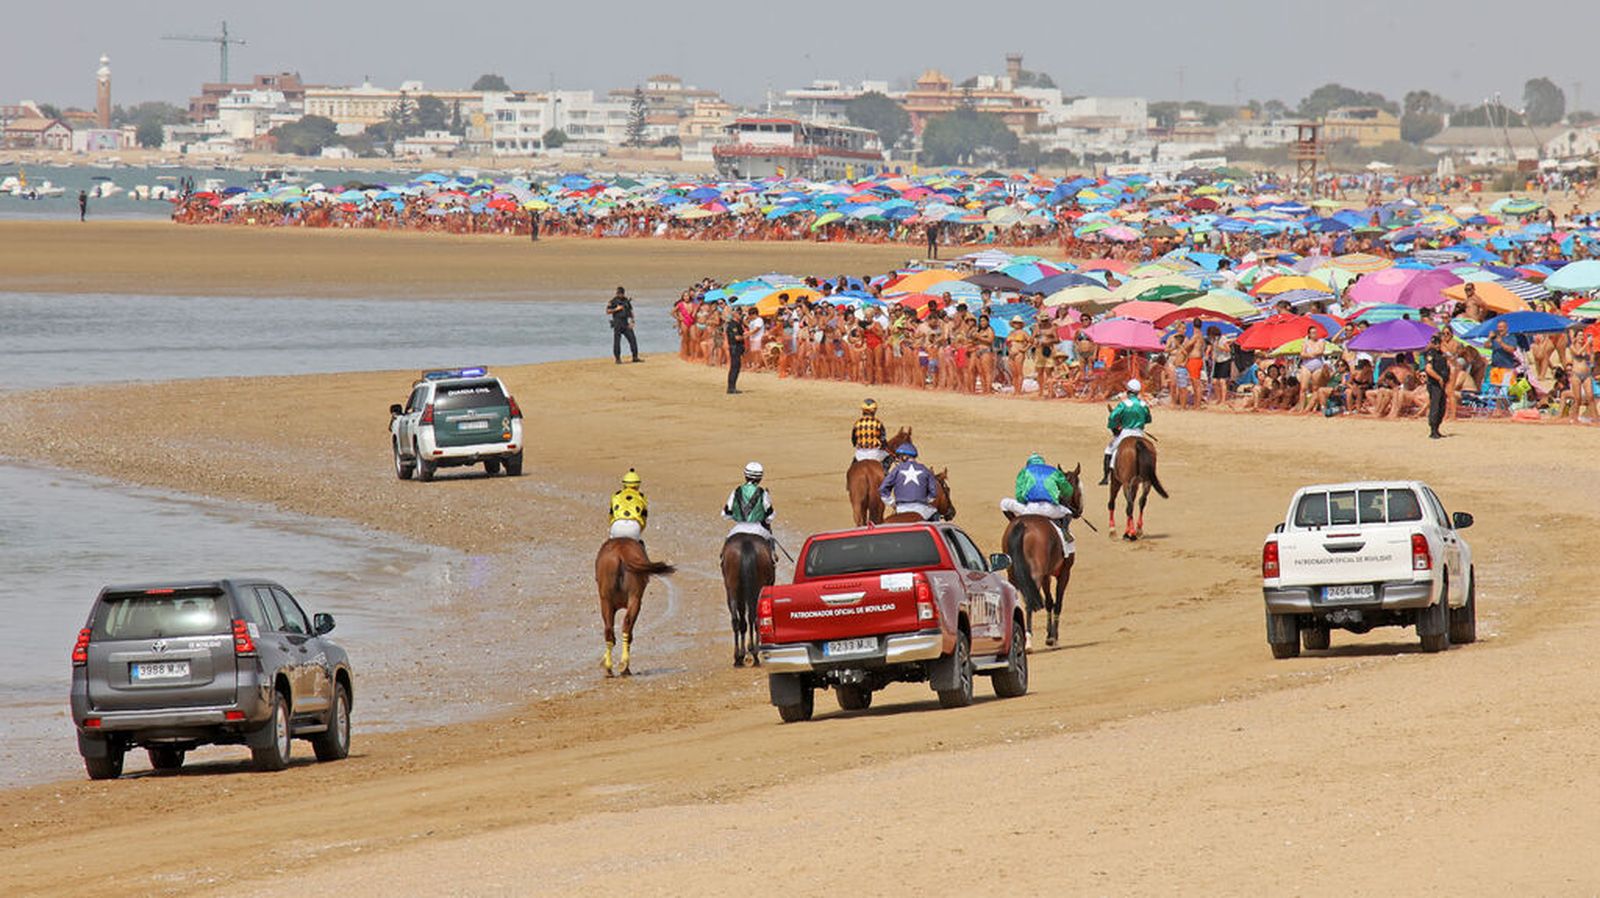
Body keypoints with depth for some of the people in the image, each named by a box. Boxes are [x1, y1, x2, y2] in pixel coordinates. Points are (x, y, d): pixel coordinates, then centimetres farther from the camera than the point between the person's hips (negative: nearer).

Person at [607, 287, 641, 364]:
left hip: (626, 323, 5)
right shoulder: (613, 301, -3)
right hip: (617, 323, -5)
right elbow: (607, 311, -5)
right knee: (617, 341, -4)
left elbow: (630, 311, 14)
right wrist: (616, 309, -17)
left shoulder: (626, 300, 11)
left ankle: (635, 357, 6)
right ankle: (618, 359, 2)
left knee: (632, 339, 0)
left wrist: (632, 321, 3)